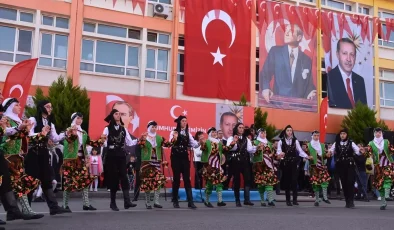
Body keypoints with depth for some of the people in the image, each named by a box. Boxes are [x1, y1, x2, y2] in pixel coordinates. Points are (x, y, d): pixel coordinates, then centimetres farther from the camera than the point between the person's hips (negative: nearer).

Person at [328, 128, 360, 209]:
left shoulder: (351, 143, 3)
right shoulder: (336, 143, 6)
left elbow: (357, 150, -8)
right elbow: (331, 150, -4)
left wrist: (360, 151, -31)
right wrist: (329, 153, -26)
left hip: (350, 165, -2)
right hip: (340, 165, 2)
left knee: (350, 182, -10)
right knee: (344, 183, 5)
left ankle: (351, 201, -8)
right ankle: (347, 201, 13)